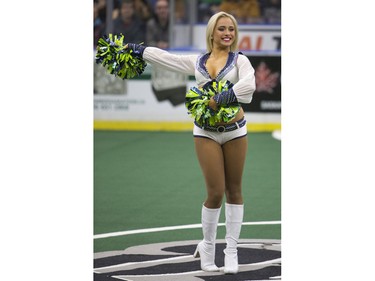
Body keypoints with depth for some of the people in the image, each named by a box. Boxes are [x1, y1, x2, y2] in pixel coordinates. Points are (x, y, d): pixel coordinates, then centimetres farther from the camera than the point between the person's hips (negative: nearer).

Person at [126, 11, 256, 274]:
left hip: (235, 131, 0)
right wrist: (137, 49, 22)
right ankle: (207, 245, 13)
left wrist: (223, 98, -27)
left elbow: (248, 84, -20)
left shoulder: (239, 60, 0)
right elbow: (164, 56, 17)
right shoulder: (197, 62, 8)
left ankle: (231, 250, 13)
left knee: (234, 191, 5)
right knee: (215, 192, -6)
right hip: (206, 132, 0)